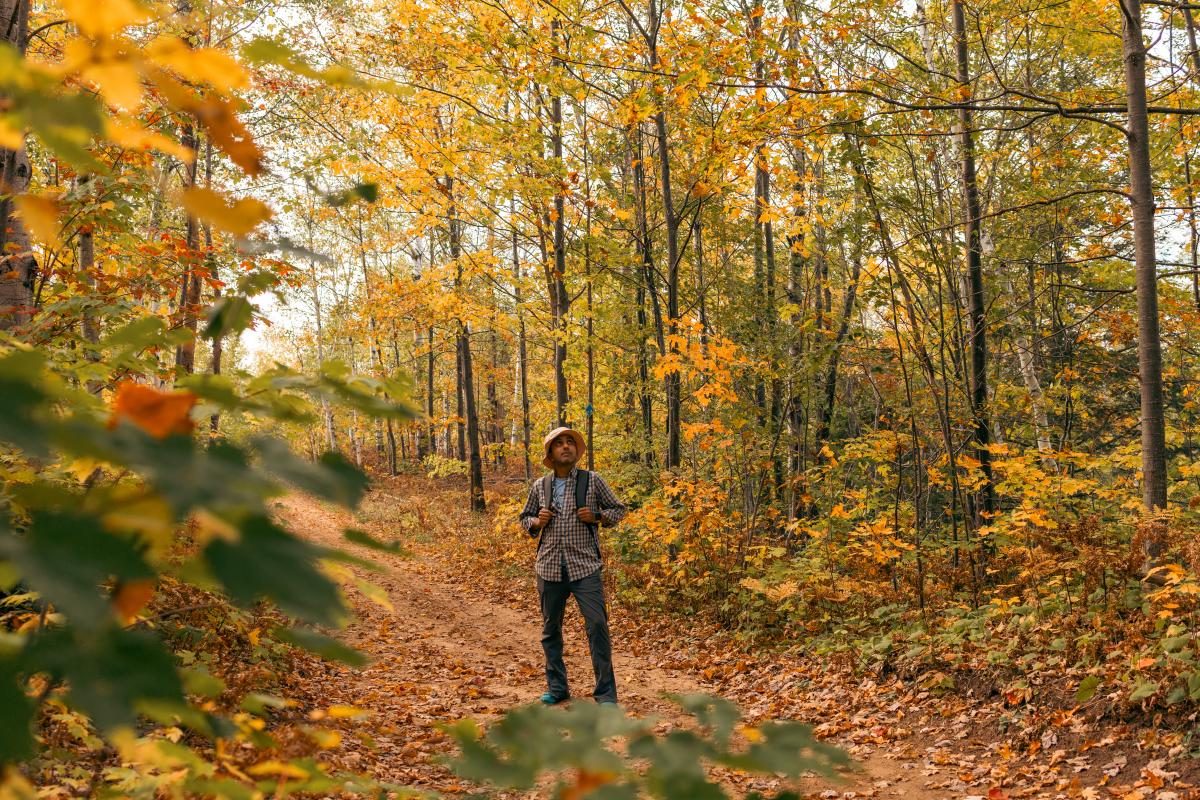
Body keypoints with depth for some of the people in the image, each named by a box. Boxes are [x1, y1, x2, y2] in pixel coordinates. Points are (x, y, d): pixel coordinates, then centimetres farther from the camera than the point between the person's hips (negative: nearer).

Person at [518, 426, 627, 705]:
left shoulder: (592, 481, 2)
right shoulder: (539, 487, 8)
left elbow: (618, 509, 9)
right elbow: (525, 518, 19)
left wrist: (597, 517, -10)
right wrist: (537, 522, -3)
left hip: (584, 567, -3)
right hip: (549, 567, 3)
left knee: (597, 625, -9)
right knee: (550, 628, 11)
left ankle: (605, 693, 0)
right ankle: (556, 687, 25)